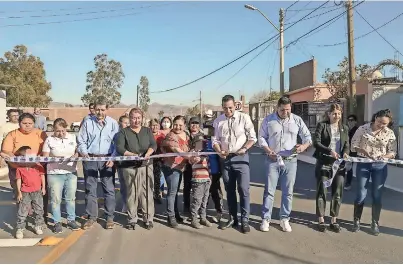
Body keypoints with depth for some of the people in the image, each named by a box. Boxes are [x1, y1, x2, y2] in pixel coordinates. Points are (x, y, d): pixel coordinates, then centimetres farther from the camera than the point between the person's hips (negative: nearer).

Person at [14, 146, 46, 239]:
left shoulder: (38, 165, -3)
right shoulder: (20, 168, -6)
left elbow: (42, 176, 5)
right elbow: (18, 180, -2)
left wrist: (43, 188, 4)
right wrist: (19, 192, -3)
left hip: (37, 192, 2)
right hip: (25, 193, -2)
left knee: (39, 210, 10)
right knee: (22, 212, 2)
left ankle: (38, 226, 26)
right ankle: (20, 229, 14)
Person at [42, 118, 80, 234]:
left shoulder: (73, 138, 4)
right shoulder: (49, 140, -2)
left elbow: (78, 151, 10)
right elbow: (45, 158, -2)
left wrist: (76, 155, -11)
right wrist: (55, 159, -19)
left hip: (71, 173, 2)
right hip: (55, 174, -2)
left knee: (71, 198, 10)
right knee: (56, 199, 3)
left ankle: (71, 220, 22)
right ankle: (57, 222, 16)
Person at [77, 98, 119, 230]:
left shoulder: (113, 123, 1)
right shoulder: (87, 122, 2)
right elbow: (81, 141, 7)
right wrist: (84, 152, -10)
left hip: (107, 159, -1)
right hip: (90, 159, 1)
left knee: (109, 189, 2)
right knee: (90, 189, 7)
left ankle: (109, 217, 12)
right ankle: (91, 217, 19)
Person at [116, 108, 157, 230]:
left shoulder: (147, 131, 14)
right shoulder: (123, 132, 6)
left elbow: (153, 145, 3)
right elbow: (119, 148, -5)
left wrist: (147, 153, -18)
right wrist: (133, 155, -18)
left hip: (146, 166, 2)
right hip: (130, 167, -2)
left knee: (147, 193, 2)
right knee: (132, 194, 1)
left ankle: (148, 219, 11)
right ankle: (132, 220, 14)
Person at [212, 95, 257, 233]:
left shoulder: (244, 118, -4)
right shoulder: (218, 121, 5)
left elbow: (252, 137, -3)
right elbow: (215, 140, 6)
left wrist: (244, 149, -19)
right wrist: (219, 151, -14)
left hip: (241, 158, -3)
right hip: (225, 159, 4)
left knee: (243, 189, -4)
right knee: (229, 190, 13)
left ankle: (245, 220, 7)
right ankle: (232, 218, 25)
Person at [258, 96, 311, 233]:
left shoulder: (297, 120, 2)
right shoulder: (268, 119, -1)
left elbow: (307, 136, 5)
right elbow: (261, 137, 2)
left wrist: (304, 146, -17)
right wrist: (268, 151, -13)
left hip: (290, 161, 1)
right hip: (272, 160, -1)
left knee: (288, 192, 7)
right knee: (269, 191, 2)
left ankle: (284, 219, 19)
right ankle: (265, 219, 11)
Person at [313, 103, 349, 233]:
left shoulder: (344, 128, 12)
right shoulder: (322, 125, -1)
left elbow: (347, 145, 10)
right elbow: (316, 142, -10)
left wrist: (345, 153, -12)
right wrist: (330, 151, -22)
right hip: (324, 163, -3)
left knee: (337, 193, 5)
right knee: (322, 192, 3)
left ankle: (334, 221, 17)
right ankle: (321, 221, 13)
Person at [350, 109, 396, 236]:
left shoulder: (390, 133, -2)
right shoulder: (363, 129, -7)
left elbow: (393, 152, 0)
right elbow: (354, 145, -3)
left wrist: (384, 156, -19)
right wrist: (364, 151, -19)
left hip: (380, 166, 1)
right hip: (363, 164, -1)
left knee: (377, 196, 7)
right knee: (361, 194, 2)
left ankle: (375, 223, 21)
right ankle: (356, 221, 18)